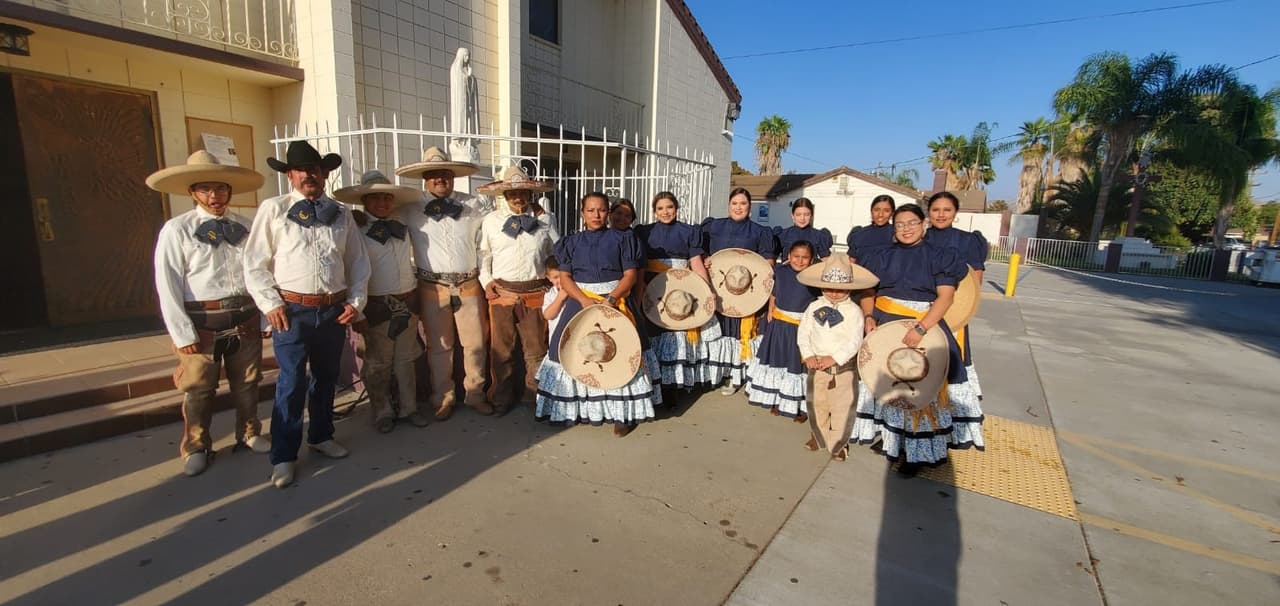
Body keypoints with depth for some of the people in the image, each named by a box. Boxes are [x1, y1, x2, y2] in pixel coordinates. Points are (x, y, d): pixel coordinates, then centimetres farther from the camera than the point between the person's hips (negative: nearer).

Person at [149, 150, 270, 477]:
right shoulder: (177, 229, -4)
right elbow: (168, 286, -6)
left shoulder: (245, 226, 2)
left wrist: (264, 318, -1)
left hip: (246, 319, 2)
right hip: (202, 322, -2)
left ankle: (249, 433, 36)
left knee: (247, 383, 16)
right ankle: (196, 447, 29)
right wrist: (183, 333, -9)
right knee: (198, 389, 9)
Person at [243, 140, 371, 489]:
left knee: (327, 377, 15)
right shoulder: (273, 209, 0)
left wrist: (356, 301, 2)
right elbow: (254, 263, 0)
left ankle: (321, 436, 34)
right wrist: (270, 304, -7)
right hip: (292, 310, -3)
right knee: (292, 383, -2)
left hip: (335, 310, 4)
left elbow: (358, 261, 11)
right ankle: (284, 456, 12)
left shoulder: (341, 213, 9)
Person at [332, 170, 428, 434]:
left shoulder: (402, 228, 9)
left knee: (405, 360, 13)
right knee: (378, 364, 7)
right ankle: (383, 412, 23)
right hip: (377, 306, -4)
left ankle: (408, 407, 26)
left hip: (408, 302, 4)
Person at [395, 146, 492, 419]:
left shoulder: (472, 205, 5)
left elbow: (482, 245, 9)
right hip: (433, 288, -1)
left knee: (476, 343, 7)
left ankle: (474, 394, 24)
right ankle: (443, 398, 25)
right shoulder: (411, 209, 1)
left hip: (469, 285, 1)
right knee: (439, 346, 9)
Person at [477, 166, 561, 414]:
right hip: (501, 293, 1)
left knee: (536, 349, 8)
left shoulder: (545, 219, 4)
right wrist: (486, 281, 3)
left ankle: (533, 396, 26)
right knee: (501, 349, 9)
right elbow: (483, 254, 13)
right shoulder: (491, 220, 5)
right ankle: (501, 398, 27)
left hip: (536, 293, 0)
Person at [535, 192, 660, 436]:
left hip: (614, 302, -2)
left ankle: (623, 411, 0)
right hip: (579, 302, 2)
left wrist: (610, 299, -16)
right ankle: (573, 407, 12)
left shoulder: (621, 239, 4)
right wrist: (584, 300, -14)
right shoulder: (572, 242, 9)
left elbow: (630, 274, -2)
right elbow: (564, 277, 2)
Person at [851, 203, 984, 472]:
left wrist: (921, 328, -24)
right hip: (885, 327, 3)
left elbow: (945, 296, -12)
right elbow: (868, 291, 9)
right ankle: (892, 437, 30)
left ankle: (917, 449, 11)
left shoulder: (940, 256, -2)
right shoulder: (883, 257, 7)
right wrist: (869, 316, -11)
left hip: (926, 327, -3)